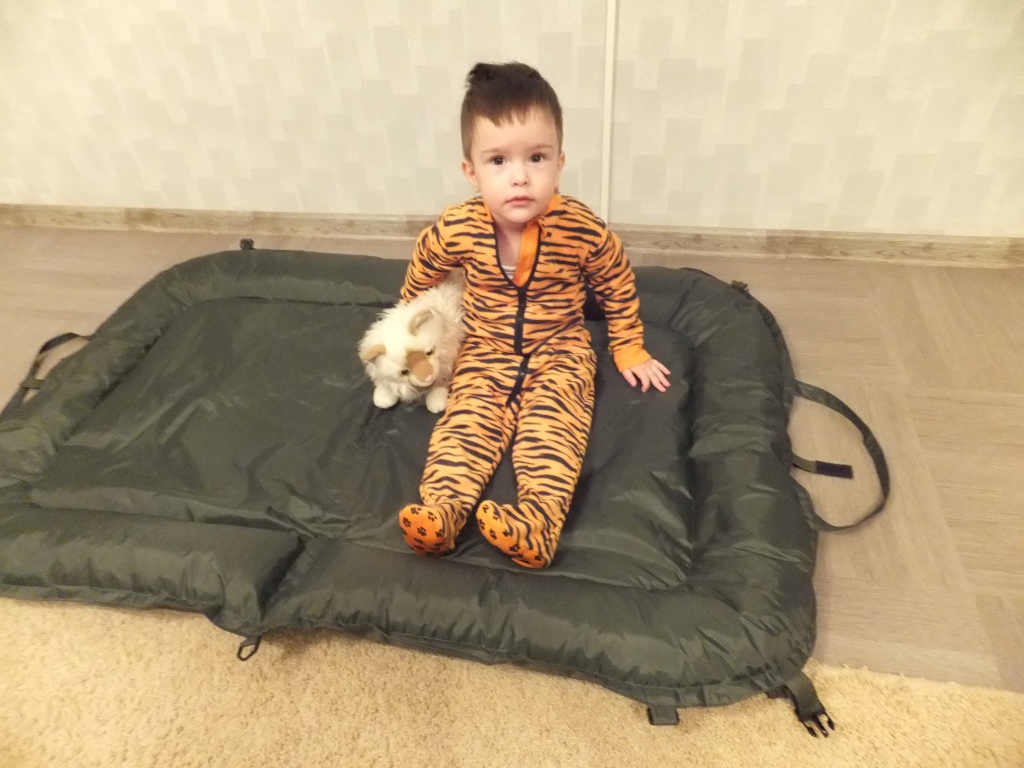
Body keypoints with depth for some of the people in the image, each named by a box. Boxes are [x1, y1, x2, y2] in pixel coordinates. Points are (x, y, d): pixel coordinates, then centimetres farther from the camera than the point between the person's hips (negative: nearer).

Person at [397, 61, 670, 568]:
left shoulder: (583, 231, -20)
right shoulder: (457, 229, -17)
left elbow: (618, 288, 0)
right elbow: (422, 272, 6)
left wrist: (629, 352, 6)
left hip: (559, 352, -1)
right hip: (484, 353, 2)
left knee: (551, 434, -24)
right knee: (464, 426, -19)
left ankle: (536, 524, -36)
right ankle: (439, 512, -30)